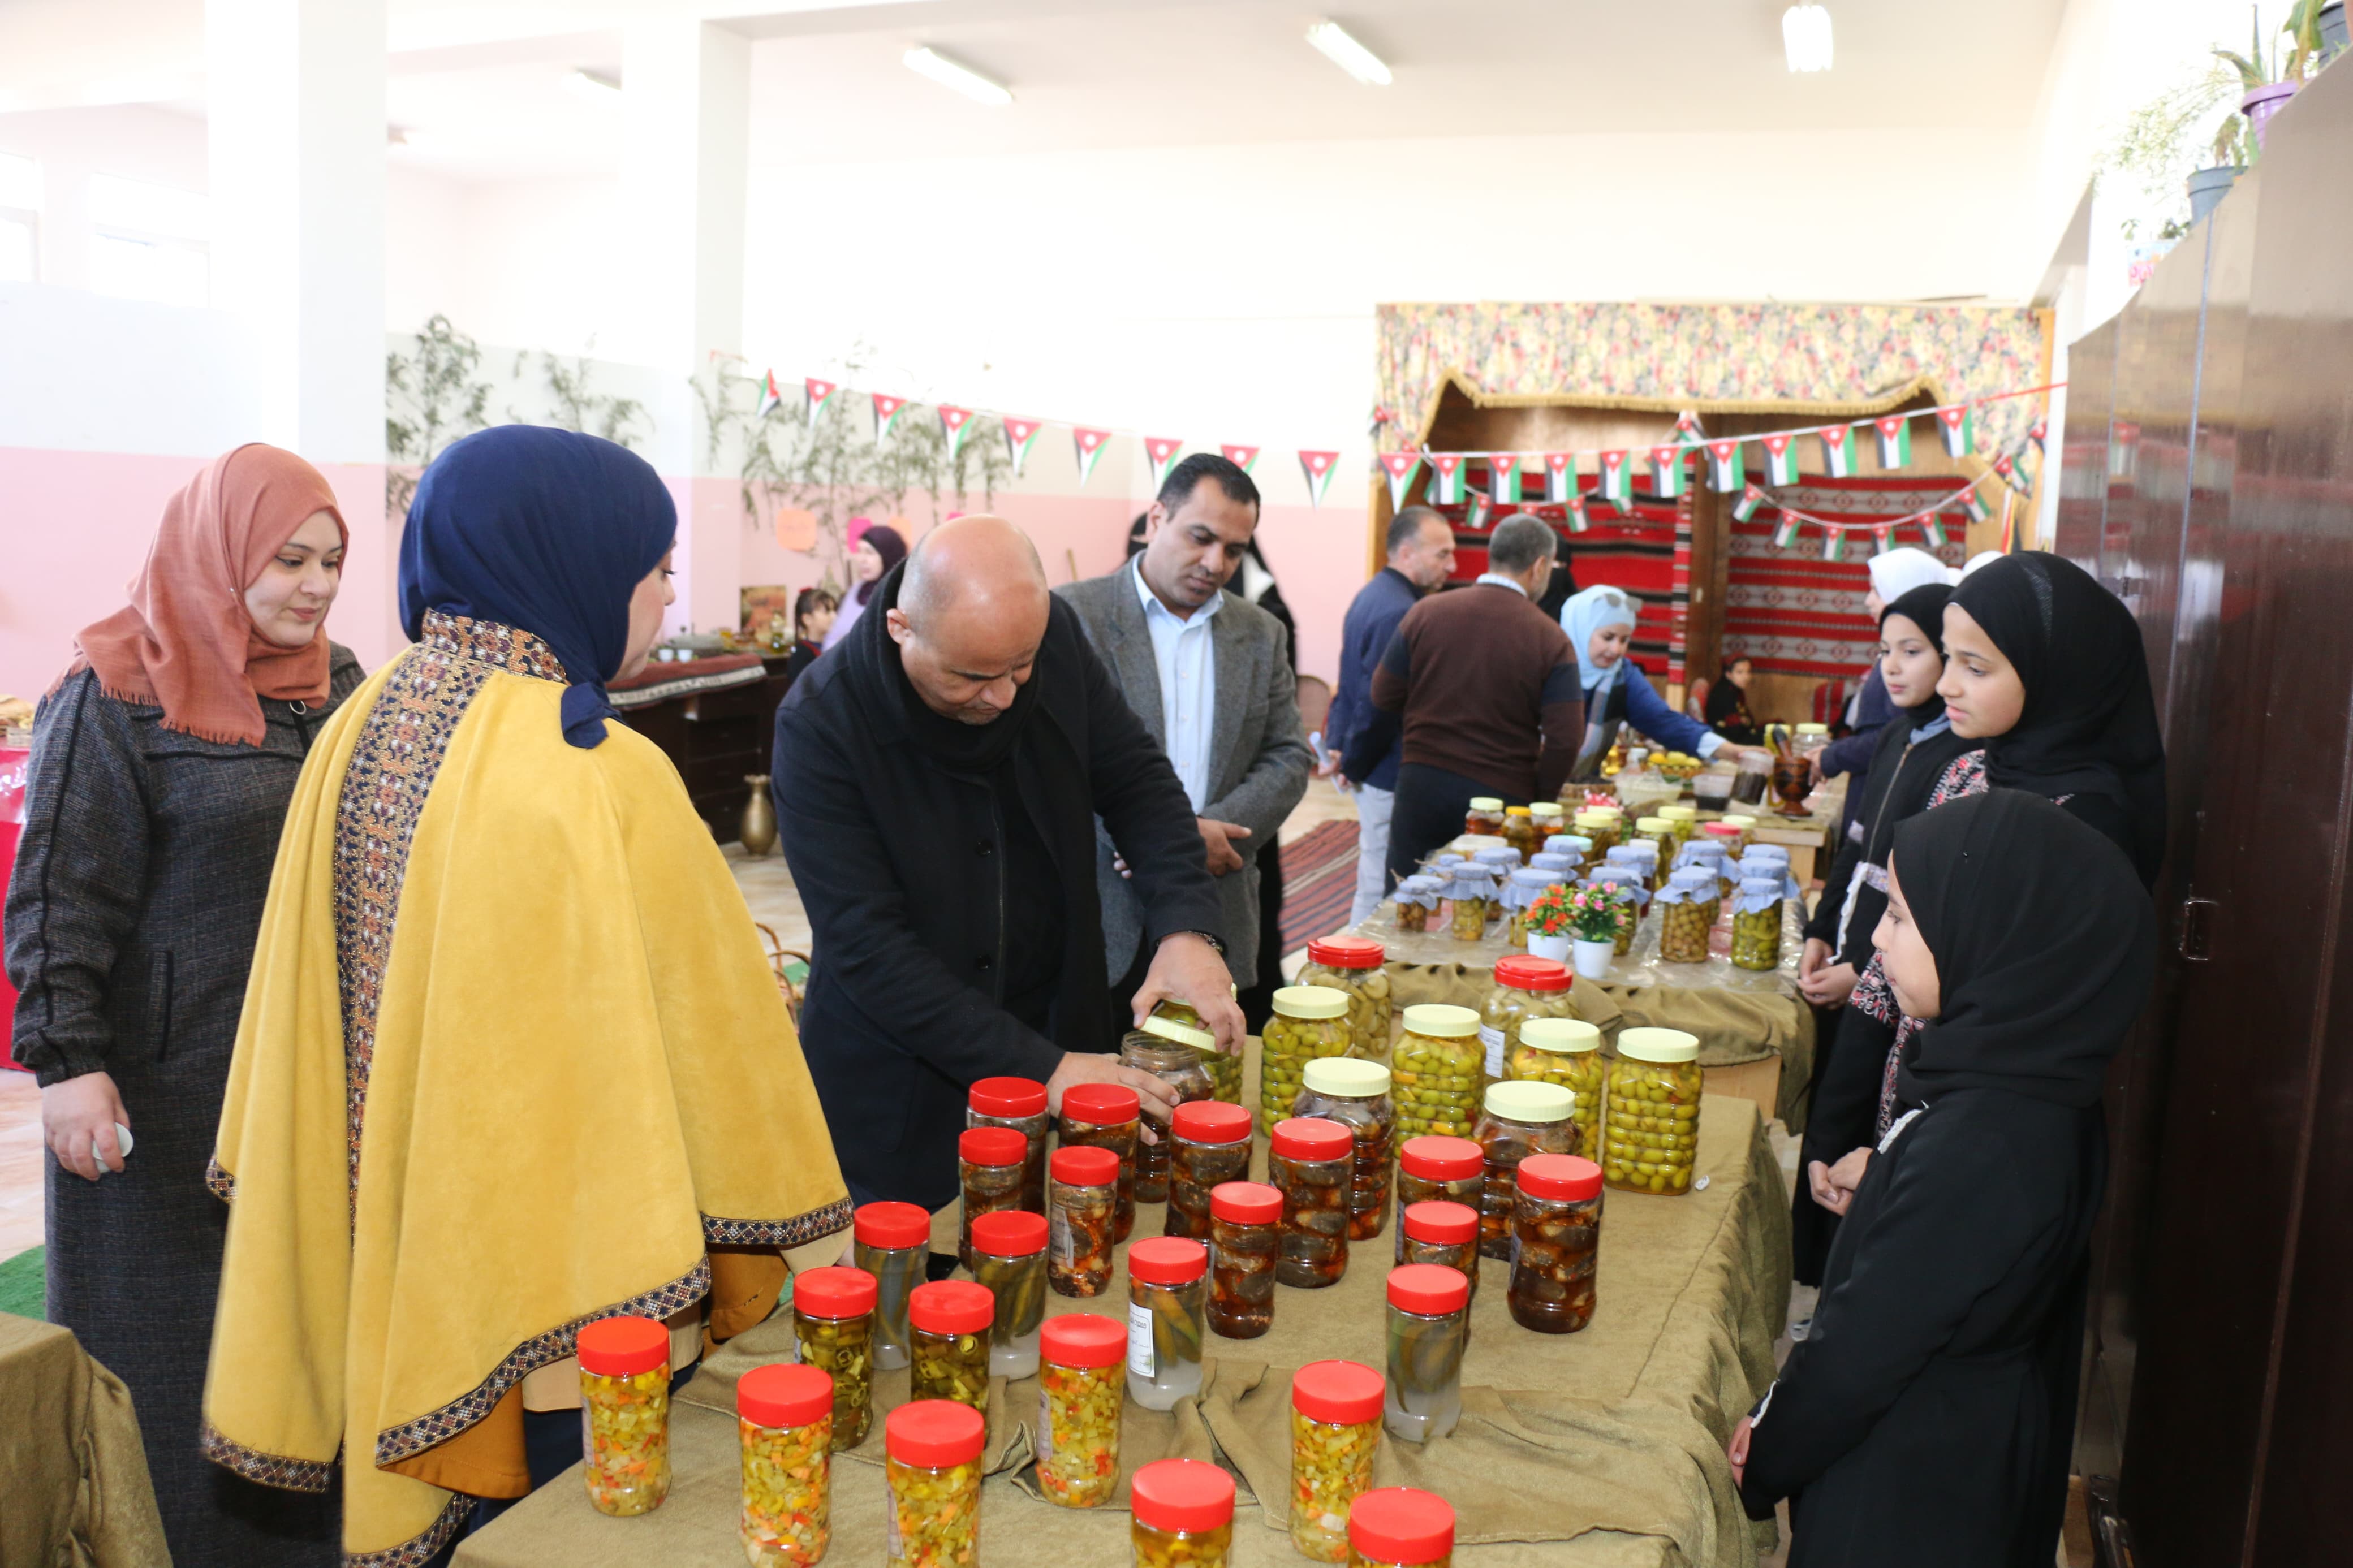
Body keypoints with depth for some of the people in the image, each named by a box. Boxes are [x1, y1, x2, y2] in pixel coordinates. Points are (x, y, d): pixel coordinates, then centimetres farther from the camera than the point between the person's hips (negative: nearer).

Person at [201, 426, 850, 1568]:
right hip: (566, 1283, -7)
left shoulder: (359, 729, -1)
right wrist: (751, 1263, -1)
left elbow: (310, 1013, 7)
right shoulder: (600, 777, -23)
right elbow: (712, 1031, -16)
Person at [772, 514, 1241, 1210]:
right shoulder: (820, 723, -23)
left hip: (1058, 1044, 4)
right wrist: (1039, 1070, -28)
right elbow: (867, 944, -24)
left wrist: (1187, 926, -19)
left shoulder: (1058, 636, -10)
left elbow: (1138, 779, -1)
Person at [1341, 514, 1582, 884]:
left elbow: (1383, 700, 1)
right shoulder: (1551, 641, -8)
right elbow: (1564, 739, -10)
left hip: (1422, 784, 2)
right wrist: (1537, 801, 3)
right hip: (1503, 796, -1)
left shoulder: (1426, 613, -4)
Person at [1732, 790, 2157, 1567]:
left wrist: (1769, 1449, -12)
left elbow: (1867, 1340, -24)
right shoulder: (2041, 1095, -5)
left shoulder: (1976, 1147, -33)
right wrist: (1886, 1176, 2)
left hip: (1911, 1481, -8)